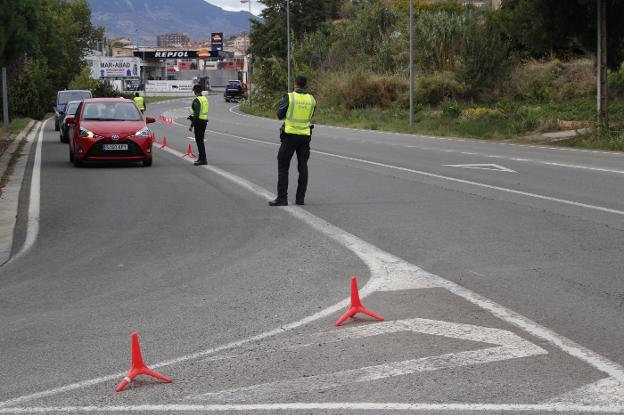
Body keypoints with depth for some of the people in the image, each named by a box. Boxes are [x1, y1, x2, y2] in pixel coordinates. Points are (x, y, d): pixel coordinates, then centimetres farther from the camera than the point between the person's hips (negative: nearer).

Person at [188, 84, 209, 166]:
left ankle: (203, 160, -10)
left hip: (199, 122, -9)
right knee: (200, 140, 18)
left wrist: (192, 125, -21)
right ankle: (201, 158, 25)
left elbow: (196, 114, -23)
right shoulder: (205, 99, 11)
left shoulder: (197, 100, -18)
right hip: (204, 121, 9)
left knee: (199, 141, -7)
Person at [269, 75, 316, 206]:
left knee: (283, 167, 1)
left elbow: (280, 115, -2)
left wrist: (282, 103, 15)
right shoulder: (311, 99, 3)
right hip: (305, 136, 4)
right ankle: (300, 198, 8)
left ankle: (282, 198, -6)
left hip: (290, 135, -4)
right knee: (303, 167, 10)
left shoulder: (289, 97, -9)